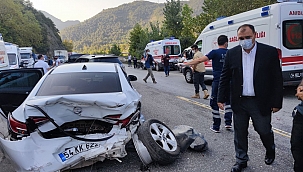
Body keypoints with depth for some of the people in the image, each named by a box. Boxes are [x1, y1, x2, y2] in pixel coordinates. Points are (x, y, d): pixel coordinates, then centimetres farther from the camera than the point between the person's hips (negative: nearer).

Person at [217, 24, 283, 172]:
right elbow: (224, 78, 4)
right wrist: (221, 98, 1)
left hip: (261, 102, -2)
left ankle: (270, 151, 46)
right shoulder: (232, 53, 1)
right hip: (239, 102, 2)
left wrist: (277, 102, -6)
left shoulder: (270, 52, -5)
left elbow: (277, 79, -4)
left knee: (264, 131, 12)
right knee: (240, 133, 12)